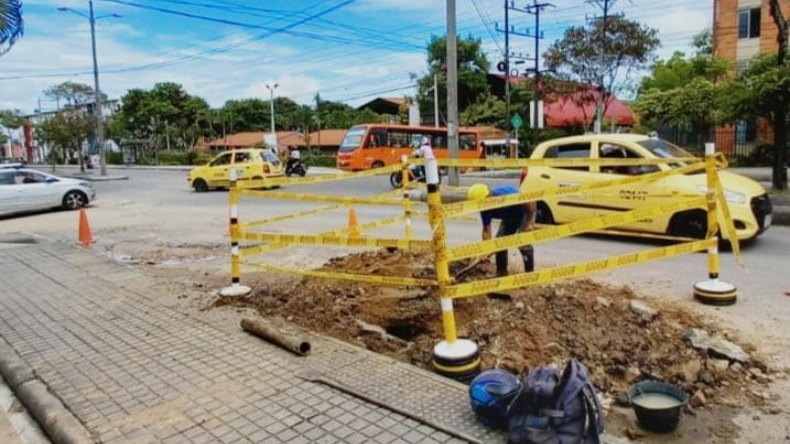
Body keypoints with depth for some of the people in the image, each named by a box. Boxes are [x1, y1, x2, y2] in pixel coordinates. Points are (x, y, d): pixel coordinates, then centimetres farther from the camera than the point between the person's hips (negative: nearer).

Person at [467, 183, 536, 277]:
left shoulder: (505, 193, -38)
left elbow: (530, 201, -31)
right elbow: (486, 230, -13)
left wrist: (530, 222, -27)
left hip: (525, 213, -7)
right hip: (510, 217, 7)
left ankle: (530, 273, -5)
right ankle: (501, 273, 15)